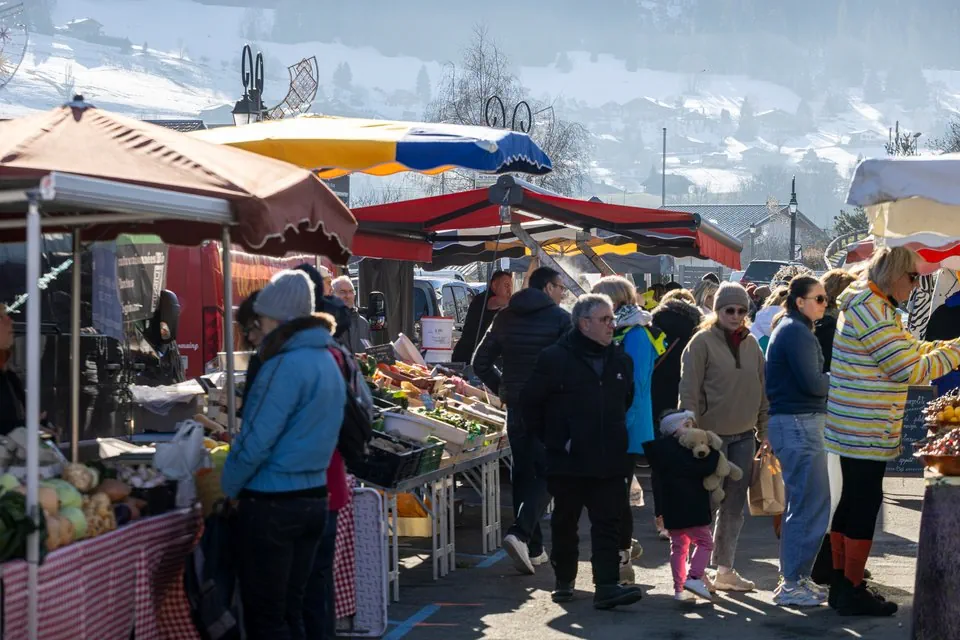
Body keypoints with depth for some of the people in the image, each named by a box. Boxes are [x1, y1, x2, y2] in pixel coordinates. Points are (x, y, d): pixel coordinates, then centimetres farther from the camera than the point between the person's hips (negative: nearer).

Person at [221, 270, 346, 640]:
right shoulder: (327, 362, 10)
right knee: (291, 610, 15)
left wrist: (229, 487, -2)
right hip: (314, 496, 9)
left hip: (272, 504, -9)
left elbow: (256, 441, -18)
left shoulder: (285, 366, -17)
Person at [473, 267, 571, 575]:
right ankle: (521, 532, -21)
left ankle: (533, 549, 13)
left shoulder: (504, 318, 9)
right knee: (547, 473, 0)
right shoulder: (560, 318, -6)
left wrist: (503, 390, 15)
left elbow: (481, 363, 9)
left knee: (523, 474, 11)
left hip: (515, 407, 5)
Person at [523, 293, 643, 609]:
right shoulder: (555, 358, -6)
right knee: (565, 523, 10)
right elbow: (531, 405, -2)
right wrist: (552, 440, -1)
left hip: (610, 461, 3)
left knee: (608, 524, -4)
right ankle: (564, 581, 24)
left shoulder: (620, 360, 10)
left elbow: (629, 401, 25)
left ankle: (607, 586, -7)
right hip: (569, 461, -3)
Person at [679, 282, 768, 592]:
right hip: (712, 435, -6)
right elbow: (689, 390, -10)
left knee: (735, 506, 9)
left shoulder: (751, 344, 10)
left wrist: (764, 430, 12)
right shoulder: (702, 342, -8)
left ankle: (725, 569, 18)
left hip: (744, 436, 6)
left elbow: (762, 389, 15)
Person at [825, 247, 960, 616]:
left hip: (854, 429, 10)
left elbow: (911, 349, 20)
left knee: (849, 502, 15)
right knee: (864, 506, -3)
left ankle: (842, 583, 23)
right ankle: (853, 592, 3)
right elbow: (910, 370, -20)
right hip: (866, 432, -10)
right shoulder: (873, 311, -19)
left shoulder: (867, 307, 15)